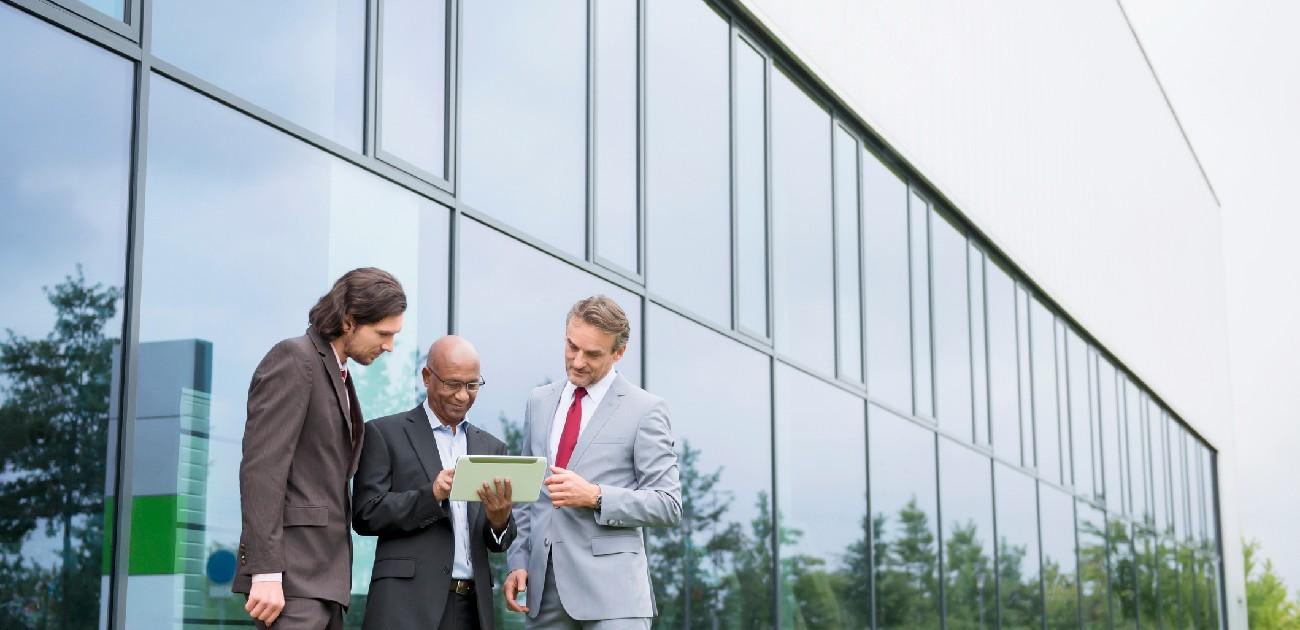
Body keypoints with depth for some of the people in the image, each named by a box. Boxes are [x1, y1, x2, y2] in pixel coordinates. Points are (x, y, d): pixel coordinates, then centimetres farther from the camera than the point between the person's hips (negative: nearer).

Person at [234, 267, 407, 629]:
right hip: (292, 571, -9)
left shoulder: (338, 375, 20)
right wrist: (266, 572, -22)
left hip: (325, 572, 9)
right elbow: (261, 469, -16)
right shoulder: (293, 359, -7)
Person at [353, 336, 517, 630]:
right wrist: (431, 495, -18)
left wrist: (500, 519, -9)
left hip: (472, 606, 4)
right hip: (408, 603, -4)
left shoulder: (491, 447, 16)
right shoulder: (384, 433, 3)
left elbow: (498, 542, 13)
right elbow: (365, 515, -5)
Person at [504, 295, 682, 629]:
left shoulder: (645, 409, -1)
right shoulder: (539, 402, 15)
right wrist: (518, 562, 8)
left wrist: (595, 496, -17)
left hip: (611, 587, -5)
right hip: (543, 587, 5)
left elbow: (668, 504, -4)